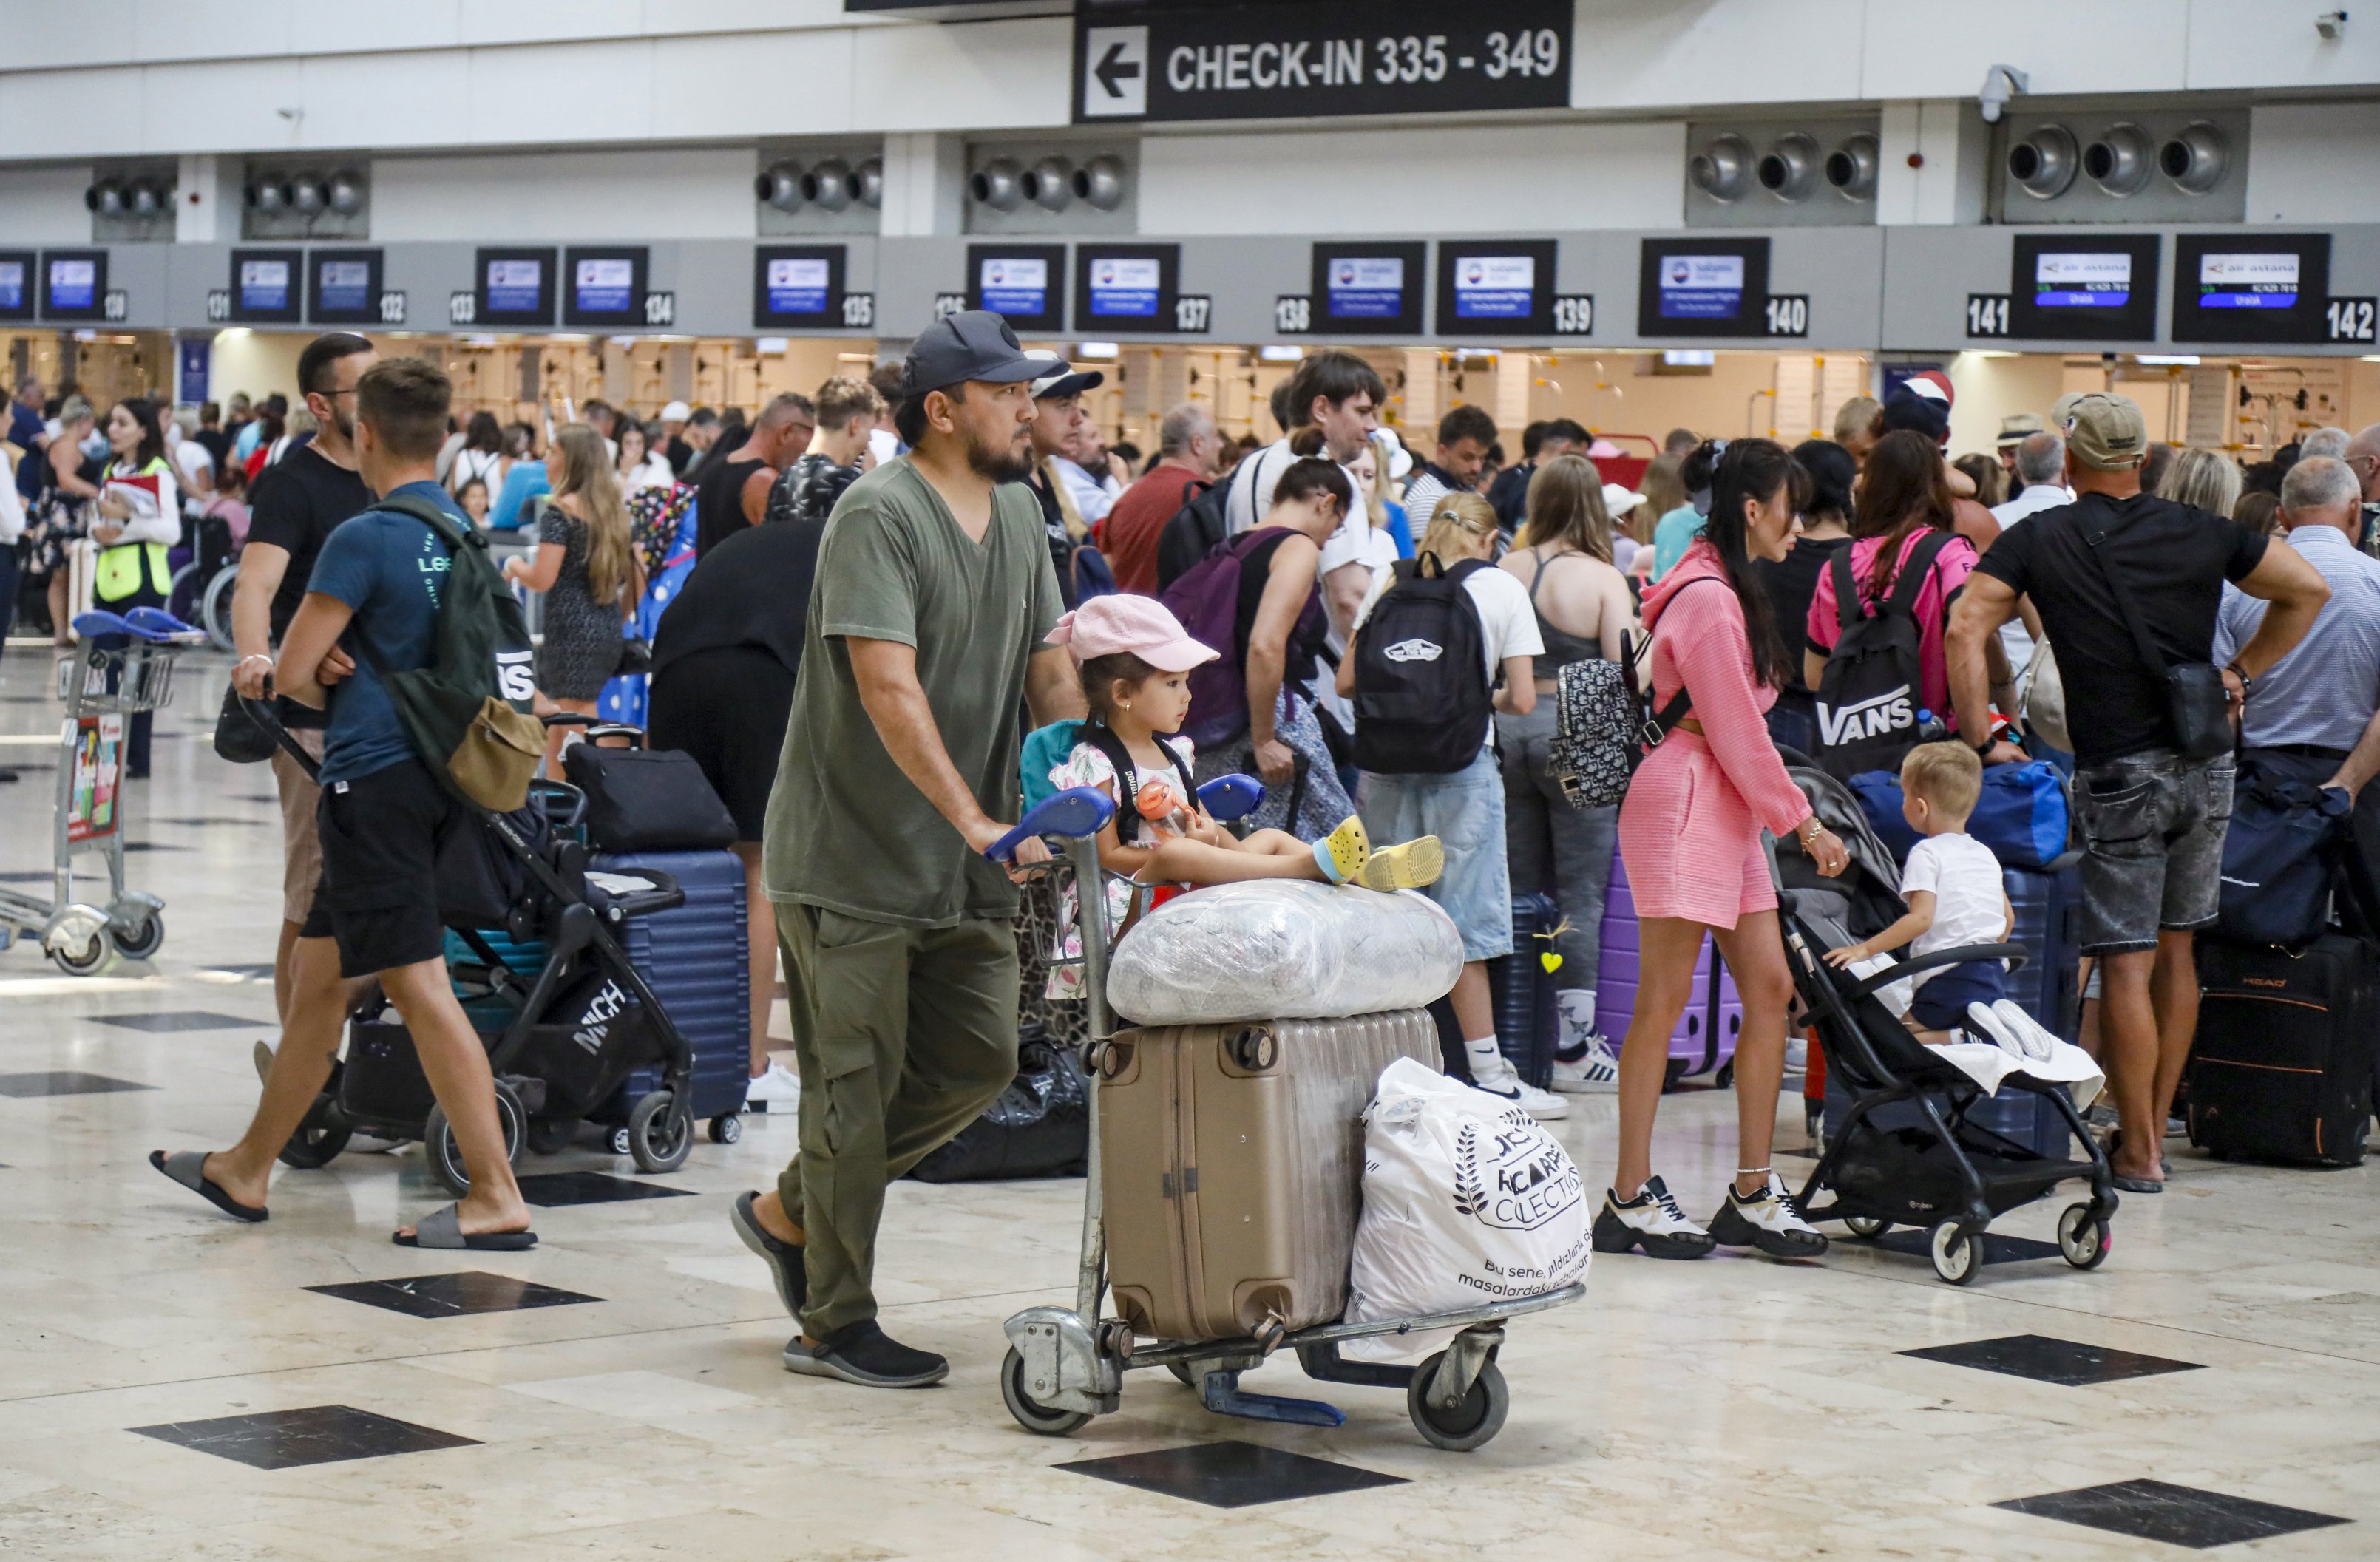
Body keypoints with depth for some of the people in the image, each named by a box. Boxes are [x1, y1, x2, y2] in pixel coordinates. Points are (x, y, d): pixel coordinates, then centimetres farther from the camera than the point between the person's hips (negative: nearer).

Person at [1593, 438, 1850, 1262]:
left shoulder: (1728, 592, 18)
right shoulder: (1708, 599, -14)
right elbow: (1736, 735, -14)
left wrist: (1790, 816, 12)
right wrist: (1804, 823, -6)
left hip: (1729, 814, 10)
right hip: (1683, 807, -10)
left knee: (1771, 989, 6)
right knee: (1663, 1001, -5)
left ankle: (1752, 1194, 10)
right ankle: (1630, 1199, 0)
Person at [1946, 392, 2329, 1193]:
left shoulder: (2039, 539, -2)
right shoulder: (2201, 533, 5)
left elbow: (1966, 628, -11)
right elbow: (2309, 591, 9)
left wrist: (1981, 742, -7)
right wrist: (2240, 672, 14)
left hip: (2118, 776, -4)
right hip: (2204, 767, 4)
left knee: (2127, 966, -2)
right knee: (2175, 951, 15)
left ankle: (2138, 1152, -1)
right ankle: (2154, 1126, 22)